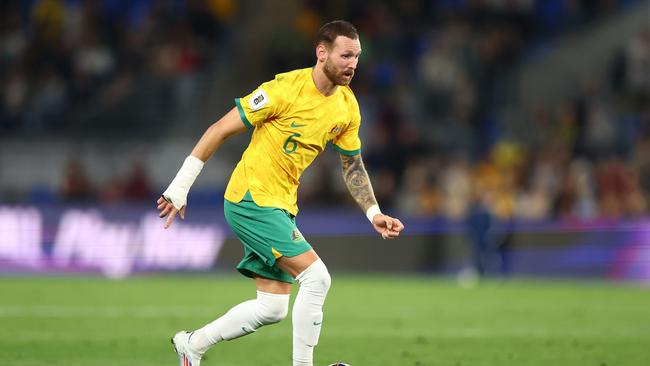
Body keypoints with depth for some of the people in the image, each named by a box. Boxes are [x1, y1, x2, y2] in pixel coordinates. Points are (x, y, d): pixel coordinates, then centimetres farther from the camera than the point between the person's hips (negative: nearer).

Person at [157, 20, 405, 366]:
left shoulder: (347, 107, 3)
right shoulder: (286, 89, -19)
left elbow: (353, 166, 17)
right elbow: (221, 129, -14)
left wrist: (373, 213, 4)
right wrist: (179, 187, -13)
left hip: (281, 207, 8)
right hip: (250, 199, -8)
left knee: (272, 308, 8)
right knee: (316, 277, -17)